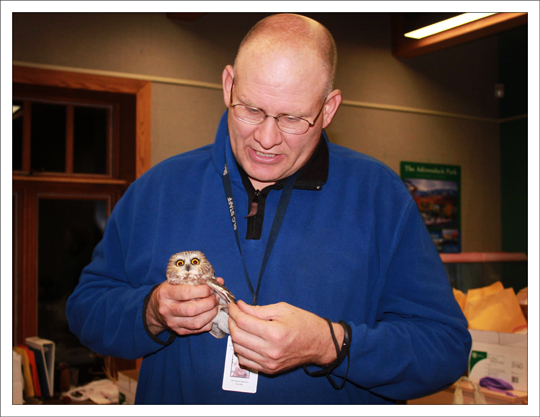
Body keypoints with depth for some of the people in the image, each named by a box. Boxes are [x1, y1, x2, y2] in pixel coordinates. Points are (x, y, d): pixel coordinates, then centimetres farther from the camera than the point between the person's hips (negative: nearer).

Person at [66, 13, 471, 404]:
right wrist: (151, 314, -13)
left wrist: (329, 345, -20)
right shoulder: (157, 189, 3)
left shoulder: (379, 193, -4)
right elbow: (85, 308, 6)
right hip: (173, 401, 2)